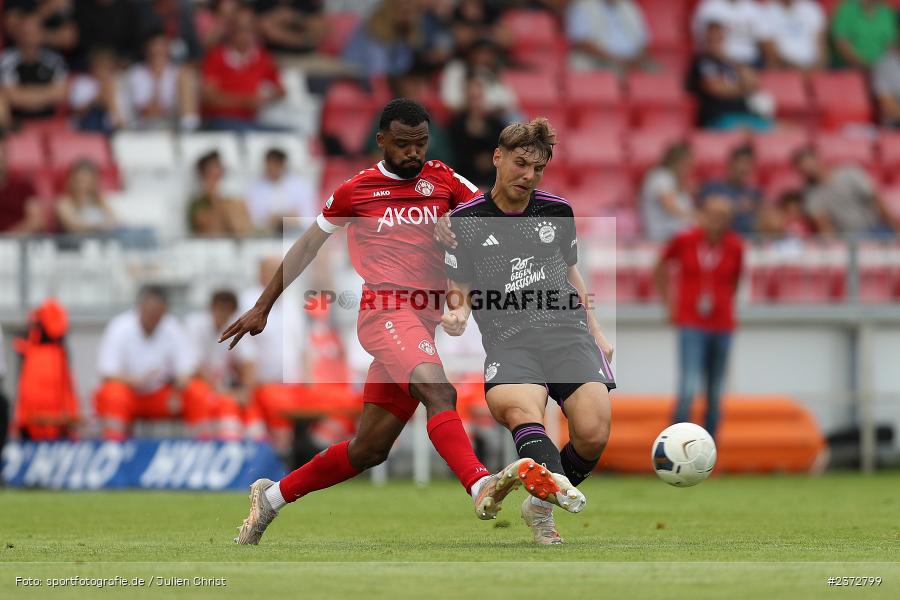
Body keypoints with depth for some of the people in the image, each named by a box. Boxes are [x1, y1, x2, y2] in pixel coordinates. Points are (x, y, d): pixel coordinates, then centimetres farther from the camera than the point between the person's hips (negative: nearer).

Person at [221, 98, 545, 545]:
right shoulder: (355, 191, 9)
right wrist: (262, 308, 24)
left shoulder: (443, 181, 15)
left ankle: (271, 496, 24)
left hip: (423, 320, 5)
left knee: (369, 449, 7)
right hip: (385, 311, -5)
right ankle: (481, 488, -52)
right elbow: (308, 245, 20)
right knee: (438, 391, -32)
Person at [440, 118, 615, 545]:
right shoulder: (465, 221, 7)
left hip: (568, 333, 2)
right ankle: (554, 480, -65)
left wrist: (596, 332, 23)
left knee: (593, 432, -19)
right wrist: (457, 314, -12)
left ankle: (542, 505, 6)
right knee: (520, 409, -36)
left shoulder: (558, 211, 15)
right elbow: (460, 291, 11)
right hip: (509, 342, -2)